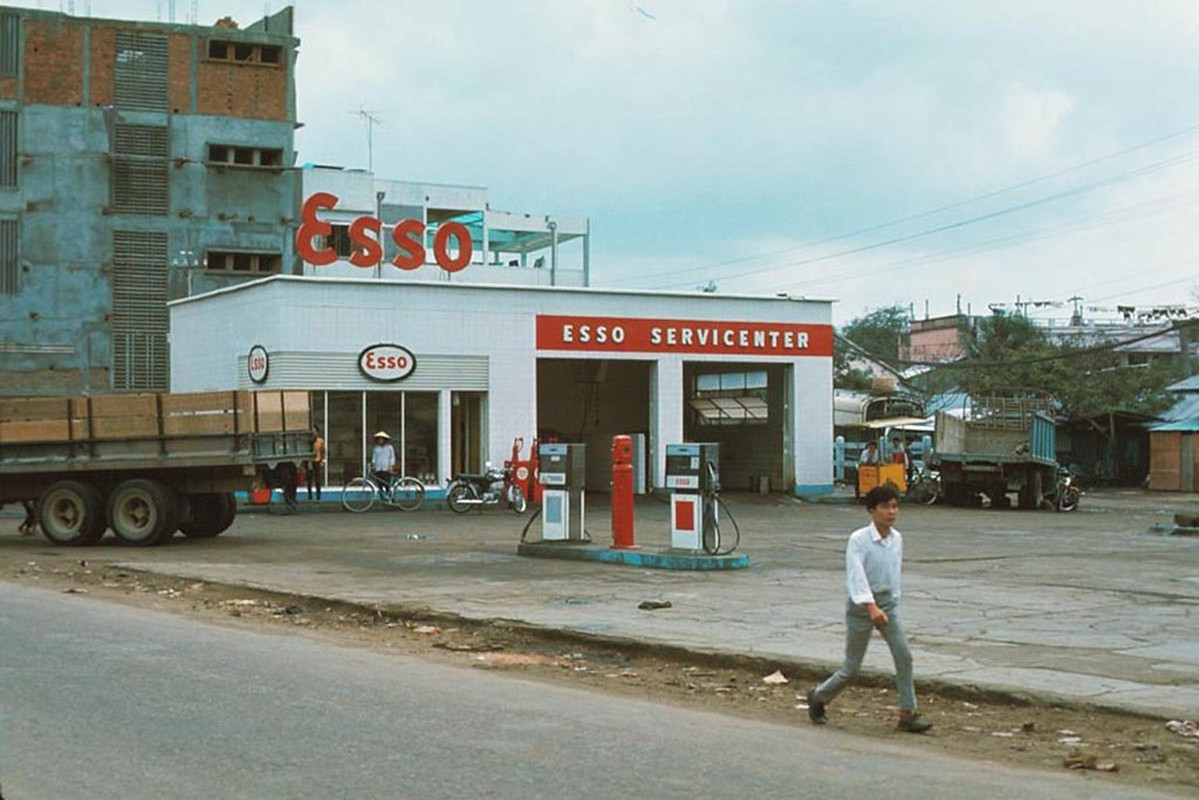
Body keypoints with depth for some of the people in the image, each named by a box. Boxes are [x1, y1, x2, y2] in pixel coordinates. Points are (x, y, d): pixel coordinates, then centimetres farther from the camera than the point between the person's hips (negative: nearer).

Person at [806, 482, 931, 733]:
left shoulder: (897, 539, 1)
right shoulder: (858, 539, -17)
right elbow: (856, 575, -26)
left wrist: (892, 603, 15)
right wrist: (871, 607, -36)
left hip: (888, 603, 5)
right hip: (862, 605, -5)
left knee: (904, 656, -9)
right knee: (852, 668, 4)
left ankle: (907, 714, -3)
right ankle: (818, 697, 29)